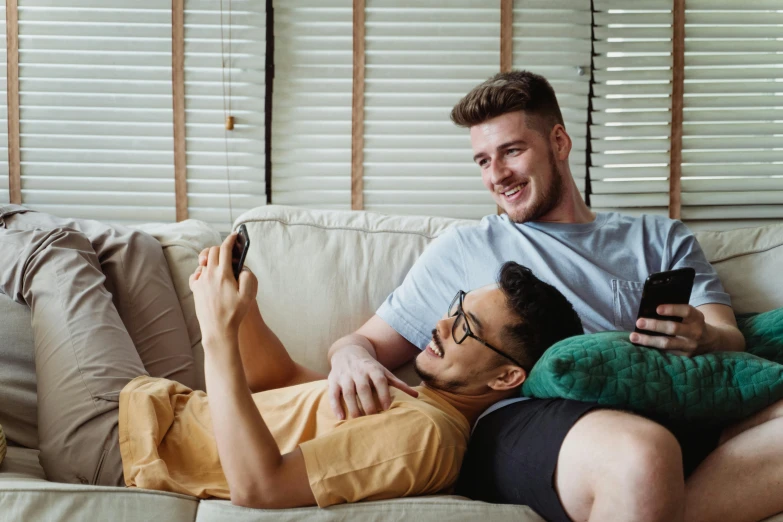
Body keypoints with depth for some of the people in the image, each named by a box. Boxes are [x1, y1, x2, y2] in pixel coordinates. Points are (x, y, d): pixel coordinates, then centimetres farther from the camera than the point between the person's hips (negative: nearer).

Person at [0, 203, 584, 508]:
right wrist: (239, 305, -6)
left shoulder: (424, 432, -30)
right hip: (175, 407, 8)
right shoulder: (420, 401, 1)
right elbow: (286, 380, 10)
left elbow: (257, 485, -38)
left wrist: (221, 331, -34)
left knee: (53, 251, 2)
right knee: (129, 245, 18)